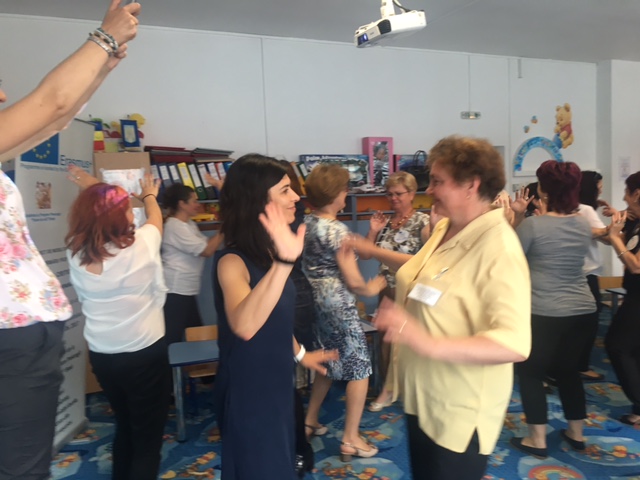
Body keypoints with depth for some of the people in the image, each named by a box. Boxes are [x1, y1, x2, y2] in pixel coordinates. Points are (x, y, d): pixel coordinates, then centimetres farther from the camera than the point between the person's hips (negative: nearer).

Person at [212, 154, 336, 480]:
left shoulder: (268, 252, 0)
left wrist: (299, 353, 22)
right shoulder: (233, 260, -27)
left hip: (276, 383, 8)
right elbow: (244, 326, -47)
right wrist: (284, 262, -56)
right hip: (248, 392, -8)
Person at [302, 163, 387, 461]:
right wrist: (371, 289, 1)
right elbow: (353, 282, -19)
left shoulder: (307, 224, 4)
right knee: (359, 368, 5)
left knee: (329, 363, 24)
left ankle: (310, 421, 34)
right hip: (339, 306, -8)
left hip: (316, 303, 8)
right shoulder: (337, 230, -20)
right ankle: (350, 439, 11)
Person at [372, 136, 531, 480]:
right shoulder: (444, 228, 1)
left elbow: (515, 342, -32)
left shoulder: (499, 247, -24)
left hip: (459, 411, -8)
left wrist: (429, 344, -41)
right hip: (421, 397, 8)